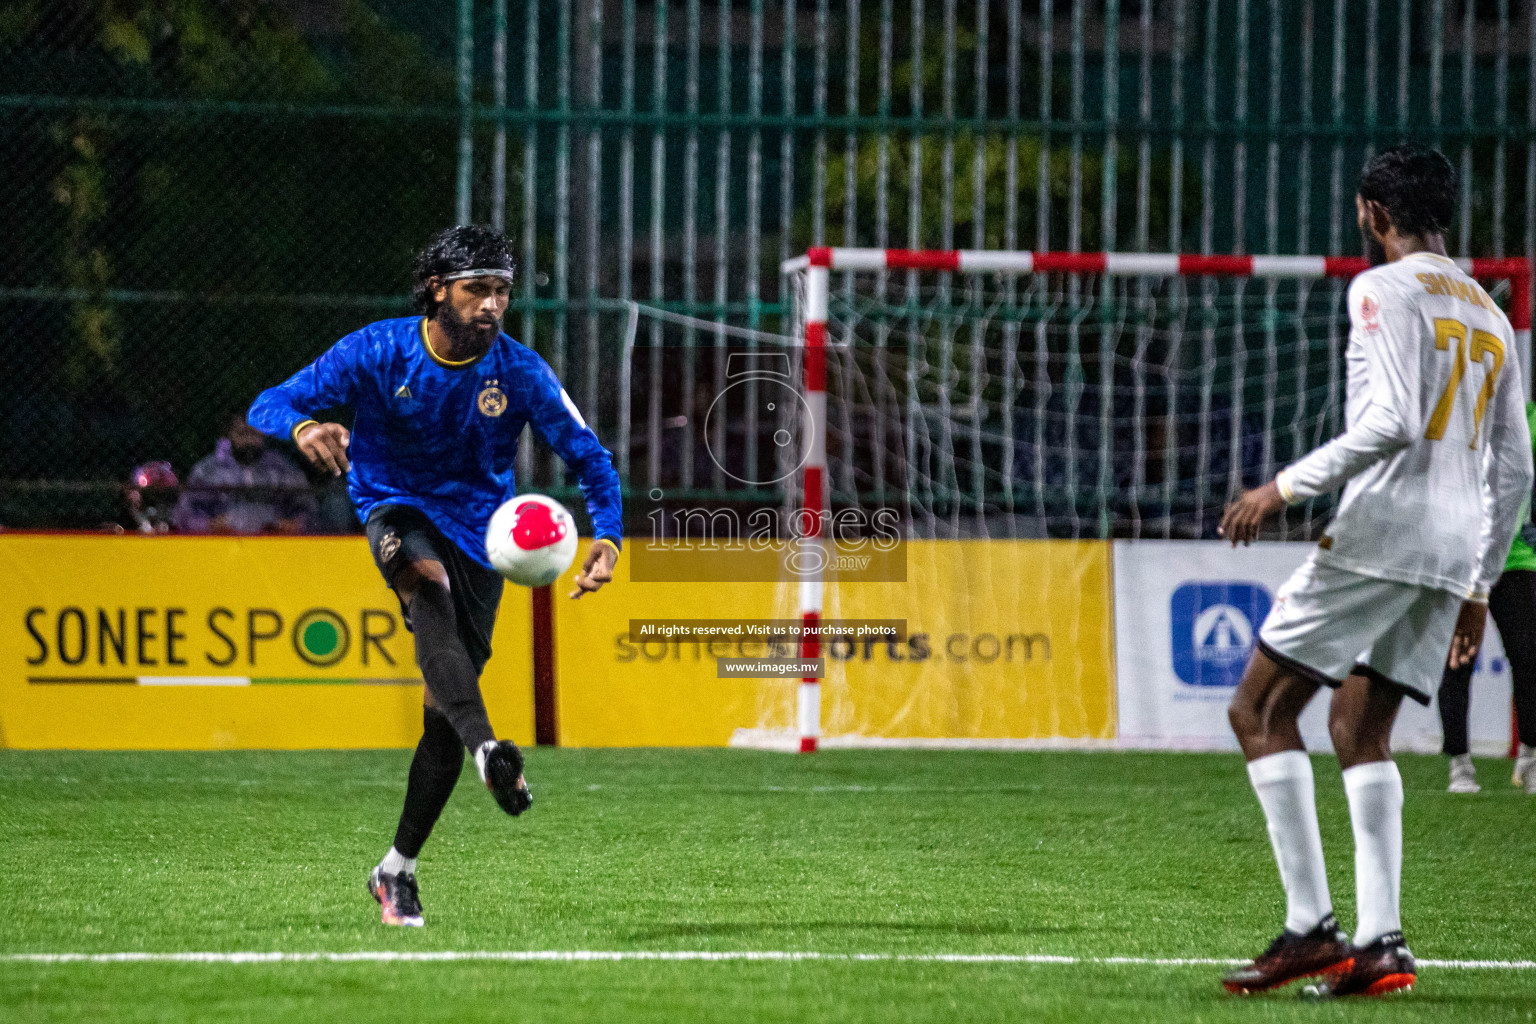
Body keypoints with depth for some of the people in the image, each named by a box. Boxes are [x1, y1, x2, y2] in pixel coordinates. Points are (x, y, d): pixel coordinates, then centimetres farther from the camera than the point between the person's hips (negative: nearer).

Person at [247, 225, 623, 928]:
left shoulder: (519, 371, -8)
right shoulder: (378, 353, -12)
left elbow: (588, 456, -2)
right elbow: (267, 406, -13)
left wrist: (606, 539, -20)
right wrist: (303, 427, -38)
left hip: (477, 533, 2)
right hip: (395, 509, -2)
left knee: (444, 711, 0)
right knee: (429, 581, -39)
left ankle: (398, 869, 18)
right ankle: (487, 751, -57)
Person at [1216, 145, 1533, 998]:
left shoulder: (1385, 289, -5)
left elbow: (1391, 422, -18)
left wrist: (1288, 487, -13)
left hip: (1382, 534, -8)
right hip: (1456, 554, 8)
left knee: (1259, 709, -2)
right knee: (1359, 728, 13)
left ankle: (1310, 926, -10)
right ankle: (1379, 942, 1)